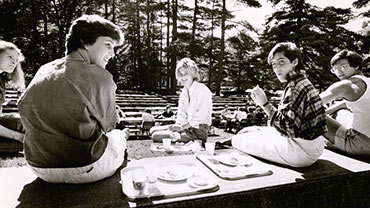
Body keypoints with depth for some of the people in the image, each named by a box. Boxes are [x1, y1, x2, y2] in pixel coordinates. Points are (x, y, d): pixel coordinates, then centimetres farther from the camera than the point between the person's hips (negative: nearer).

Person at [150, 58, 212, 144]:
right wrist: (177, 126, -14)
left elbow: (200, 117, -17)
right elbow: (181, 116, 6)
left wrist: (182, 127, -19)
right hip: (186, 126, 8)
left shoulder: (202, 90, -12)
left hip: (198, 131, -8)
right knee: (153, 130, 6)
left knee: (156, 136, -16)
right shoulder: (183, 92, 11)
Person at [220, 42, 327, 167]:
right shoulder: (296, 84, 13)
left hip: (302, 150, -10)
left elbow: (289, 128, -26)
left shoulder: (297, 87, -20)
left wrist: (265, 104, -20)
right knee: (249, 133, 22)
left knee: (238, 140, -11)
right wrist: (256, 129, 12)